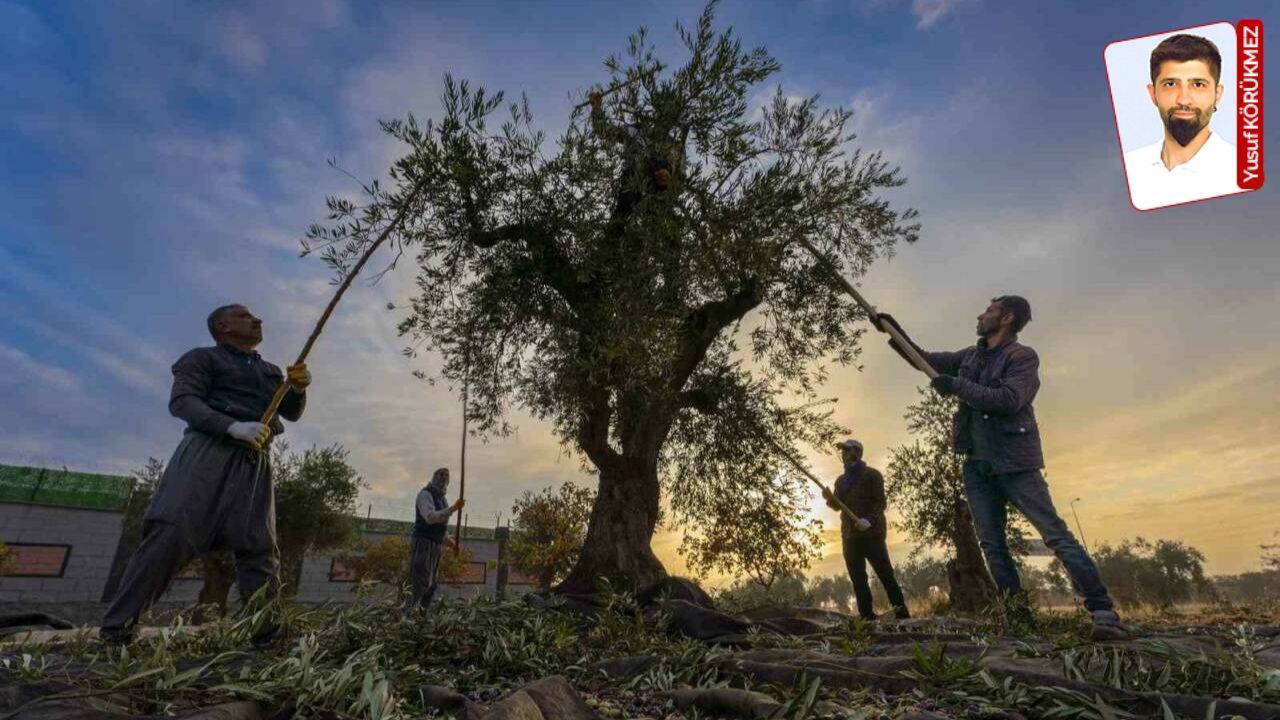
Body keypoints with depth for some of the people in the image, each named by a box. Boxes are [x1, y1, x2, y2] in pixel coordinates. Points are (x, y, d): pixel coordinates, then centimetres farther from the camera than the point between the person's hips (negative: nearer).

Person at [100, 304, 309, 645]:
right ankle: (115, 629, -4)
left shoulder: (270, 371, 28)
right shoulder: (204, 358, 11)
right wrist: (234, 427, -21)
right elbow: (181, 400, -5)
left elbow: (292, 412, 22)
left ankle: (268, 635, -7)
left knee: (259, 548, -4)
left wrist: (298, 388, -2)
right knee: (171, 534, -14)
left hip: (254, 463, 5)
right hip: (208, 451, -4)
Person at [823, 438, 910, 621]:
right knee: (857, 578, 6)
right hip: (849, 535, 6)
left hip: (872, 533, -6)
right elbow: (838, 506, 16)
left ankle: (902, 613, 5)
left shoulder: (871, 474, -1)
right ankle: (867, 616, 11)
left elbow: (880, 502, -9)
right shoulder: (841, 480, 17)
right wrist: (829, 498, -6)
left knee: (885, 574, -3)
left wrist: (869, 519, -25)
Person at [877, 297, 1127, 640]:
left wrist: (956, 386, -16)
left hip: (1014, 462, -6)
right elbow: (925, 359, 23)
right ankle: (1019, 615, 9)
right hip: (977, 465, 7)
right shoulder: (970, 356, 15)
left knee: (1057, 535, -8)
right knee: (992, 545, 4)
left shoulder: (1023, 356, -6)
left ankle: (1104, 614, -4)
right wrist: (893, 330, 19)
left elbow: (1009, 400, -21)